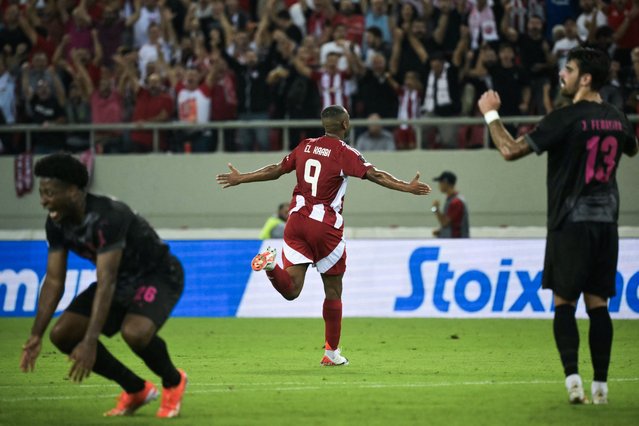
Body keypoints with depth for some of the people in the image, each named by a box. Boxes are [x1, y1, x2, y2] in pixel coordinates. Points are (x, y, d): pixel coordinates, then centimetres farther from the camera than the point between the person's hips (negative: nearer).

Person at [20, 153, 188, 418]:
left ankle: (173, 382, -3)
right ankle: (137, 390, 7)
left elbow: (106, 284, -38)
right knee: (63, 334, -9)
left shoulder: (107, 217, -34)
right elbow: (54, 281, -4)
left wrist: (90, 343, -42)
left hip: (158, 276, -8)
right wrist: (35, 335, -13)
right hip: (121, 280, 8)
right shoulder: (57, 224, -9)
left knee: (134, 332, -37)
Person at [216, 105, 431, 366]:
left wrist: (240, 179, 30)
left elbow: (275, 171, 18)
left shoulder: (305, 146, 11)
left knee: (291, 290, -2)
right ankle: (332, 352, 12)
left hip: (297, 220, 4)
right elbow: (374, 175, -14)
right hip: (326, 226, -4)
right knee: (333, 291, 9)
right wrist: (407, 187, -14)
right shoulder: (344, 152, -5)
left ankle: (271, 265, -32)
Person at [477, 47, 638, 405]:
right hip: (606, 222, 5)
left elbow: (511, 150, -13)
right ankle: (601, 384, 2)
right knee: (598, 304, 6)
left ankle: (572, 375, -14)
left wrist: (491, 114, 1)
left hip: (571, 221, -5)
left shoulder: (566, 118, -12)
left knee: (564, 302, 1)